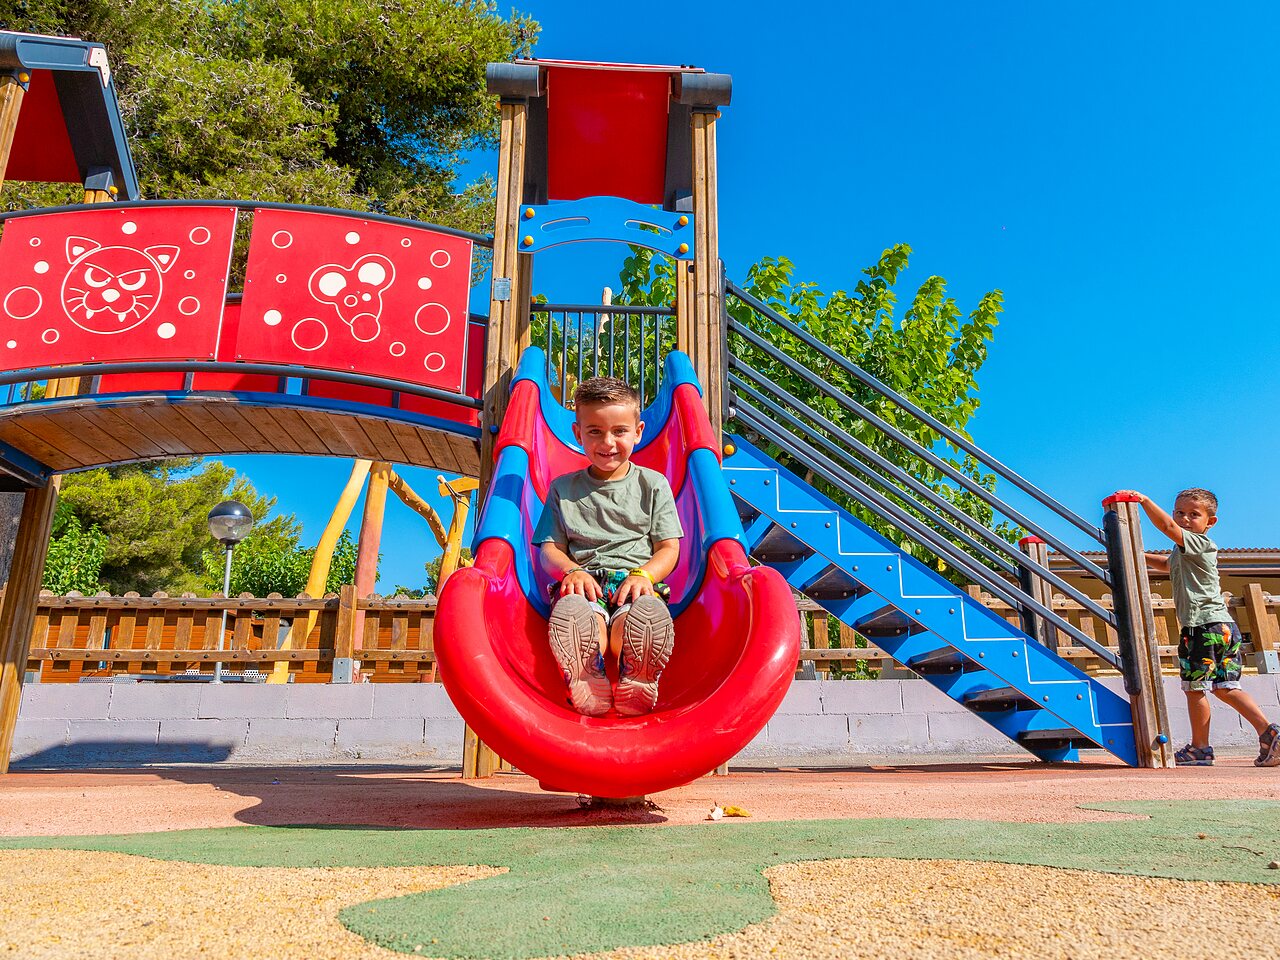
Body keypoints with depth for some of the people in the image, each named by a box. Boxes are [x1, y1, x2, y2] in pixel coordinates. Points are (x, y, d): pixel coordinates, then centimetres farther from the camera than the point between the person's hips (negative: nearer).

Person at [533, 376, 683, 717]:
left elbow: (669, 548, 12)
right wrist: (571, 570, -9)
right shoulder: (564, 489, 22)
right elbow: (550, 548, 16)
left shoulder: (654, 484, 19)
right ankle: (588, 687, -40)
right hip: (585, 581, 1)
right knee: (573, 614, -41)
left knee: (648, 616, -42)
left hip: (636, 582, 0)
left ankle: (636, 688, -37)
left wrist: (644, 575, -11)